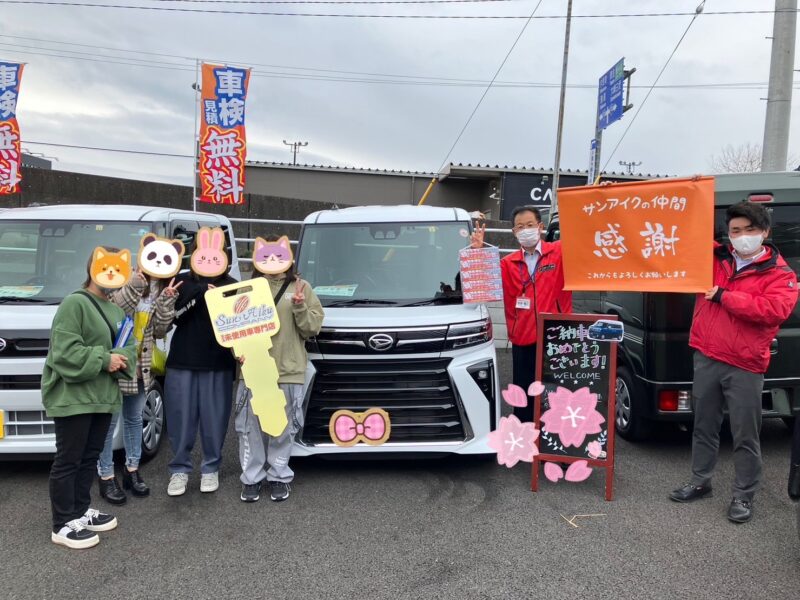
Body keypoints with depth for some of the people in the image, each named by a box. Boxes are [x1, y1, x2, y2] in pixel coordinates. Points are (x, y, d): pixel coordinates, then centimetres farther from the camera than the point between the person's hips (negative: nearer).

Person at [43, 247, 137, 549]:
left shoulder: (115, 309, 16)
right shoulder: (74, 303, -12)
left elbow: (129, 347, 14)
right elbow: (65, 352, -20)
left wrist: (122, 360, -8)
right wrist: (104, 359, -19)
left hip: (102, 395, 9)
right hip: (72, 396, -8)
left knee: (90, 456, 16)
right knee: (68, 460, 0)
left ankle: (81, 511, 30)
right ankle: (64, 525, 9)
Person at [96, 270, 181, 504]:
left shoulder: (163, 287, 5)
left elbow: (159, 331, 0)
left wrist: (167, 301, -14)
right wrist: (135, 287, -31)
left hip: (141, 365, 6)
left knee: (134, 418, 17)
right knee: (109, 421, 3)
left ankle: (132, 470, 30)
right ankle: (106, 476, 17)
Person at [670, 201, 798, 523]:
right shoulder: (713, 257, 7)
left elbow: (774, 310, -20)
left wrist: (723, 296, -18)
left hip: (745, 366, -4)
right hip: (706, 359, 4)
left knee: (745, 435, 5)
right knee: (704, 426, 16)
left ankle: (744, 496, 20)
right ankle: (700, 482, 31)